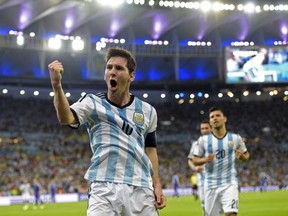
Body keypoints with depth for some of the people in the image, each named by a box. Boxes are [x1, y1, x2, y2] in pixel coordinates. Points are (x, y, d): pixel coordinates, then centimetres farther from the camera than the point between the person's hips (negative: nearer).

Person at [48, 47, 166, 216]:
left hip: (141, 189, 3)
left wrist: (157, 185, 11)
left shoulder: (147, 111, 12)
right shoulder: (92, 103, 3)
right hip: (104, 189, -3)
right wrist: (57, 86, -33)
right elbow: (66, 118, -16)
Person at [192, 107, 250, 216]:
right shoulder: (203, 140, 0)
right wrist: (204, 160, -16)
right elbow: (195, 160, 5)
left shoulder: (235, 138, 1)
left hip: (229, 183, -1)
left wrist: (242, 156, -11)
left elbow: (246, 156, 13)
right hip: (211, 184, 1)